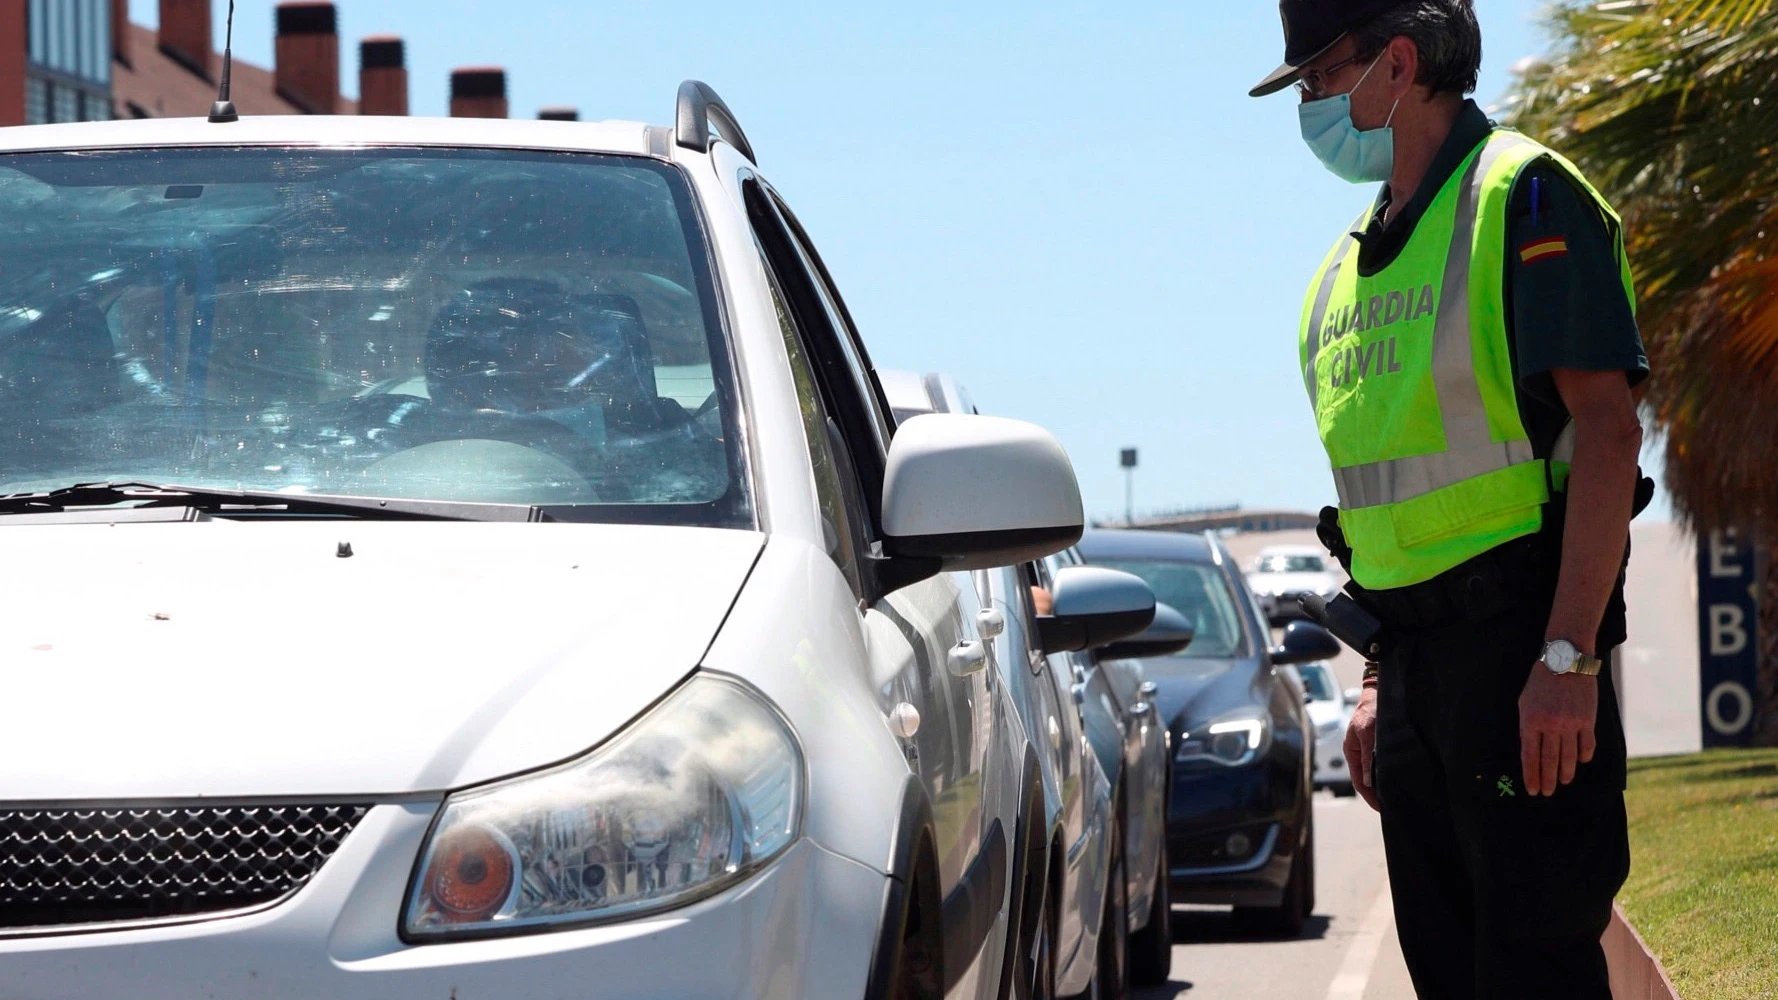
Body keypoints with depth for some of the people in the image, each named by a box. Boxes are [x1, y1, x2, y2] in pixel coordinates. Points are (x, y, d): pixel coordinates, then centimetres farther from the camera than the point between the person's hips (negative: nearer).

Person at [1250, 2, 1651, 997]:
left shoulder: (1522, 198, -9)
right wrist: (1378, 685, 18)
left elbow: (1608, 428, -16)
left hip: (1521, 643, -8)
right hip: (1417, 648, 9)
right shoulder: (1355, 261, 17)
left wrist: (1568, 655, -23)